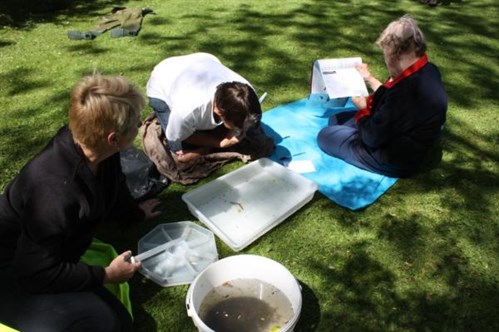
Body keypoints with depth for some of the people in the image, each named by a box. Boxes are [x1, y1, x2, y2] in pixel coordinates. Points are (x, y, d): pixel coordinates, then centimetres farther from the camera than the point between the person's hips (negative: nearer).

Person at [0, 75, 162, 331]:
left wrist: (135, 213, 29)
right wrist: (105, 276, -19)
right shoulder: (56, 191, -39)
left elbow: (113, 188, 11)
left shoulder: (93, 151, -13)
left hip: (49, 262, 8)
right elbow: (38, 274, -30)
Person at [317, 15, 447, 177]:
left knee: (325, 135, 1)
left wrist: (363, 108, -8)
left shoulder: (408, 90, -36)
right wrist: (370, 79, 17)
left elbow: (373, 137, -26)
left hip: (394, 159, -10)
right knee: (336, 119, 16)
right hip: (401, 144, 10)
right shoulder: (427, 71, -3)